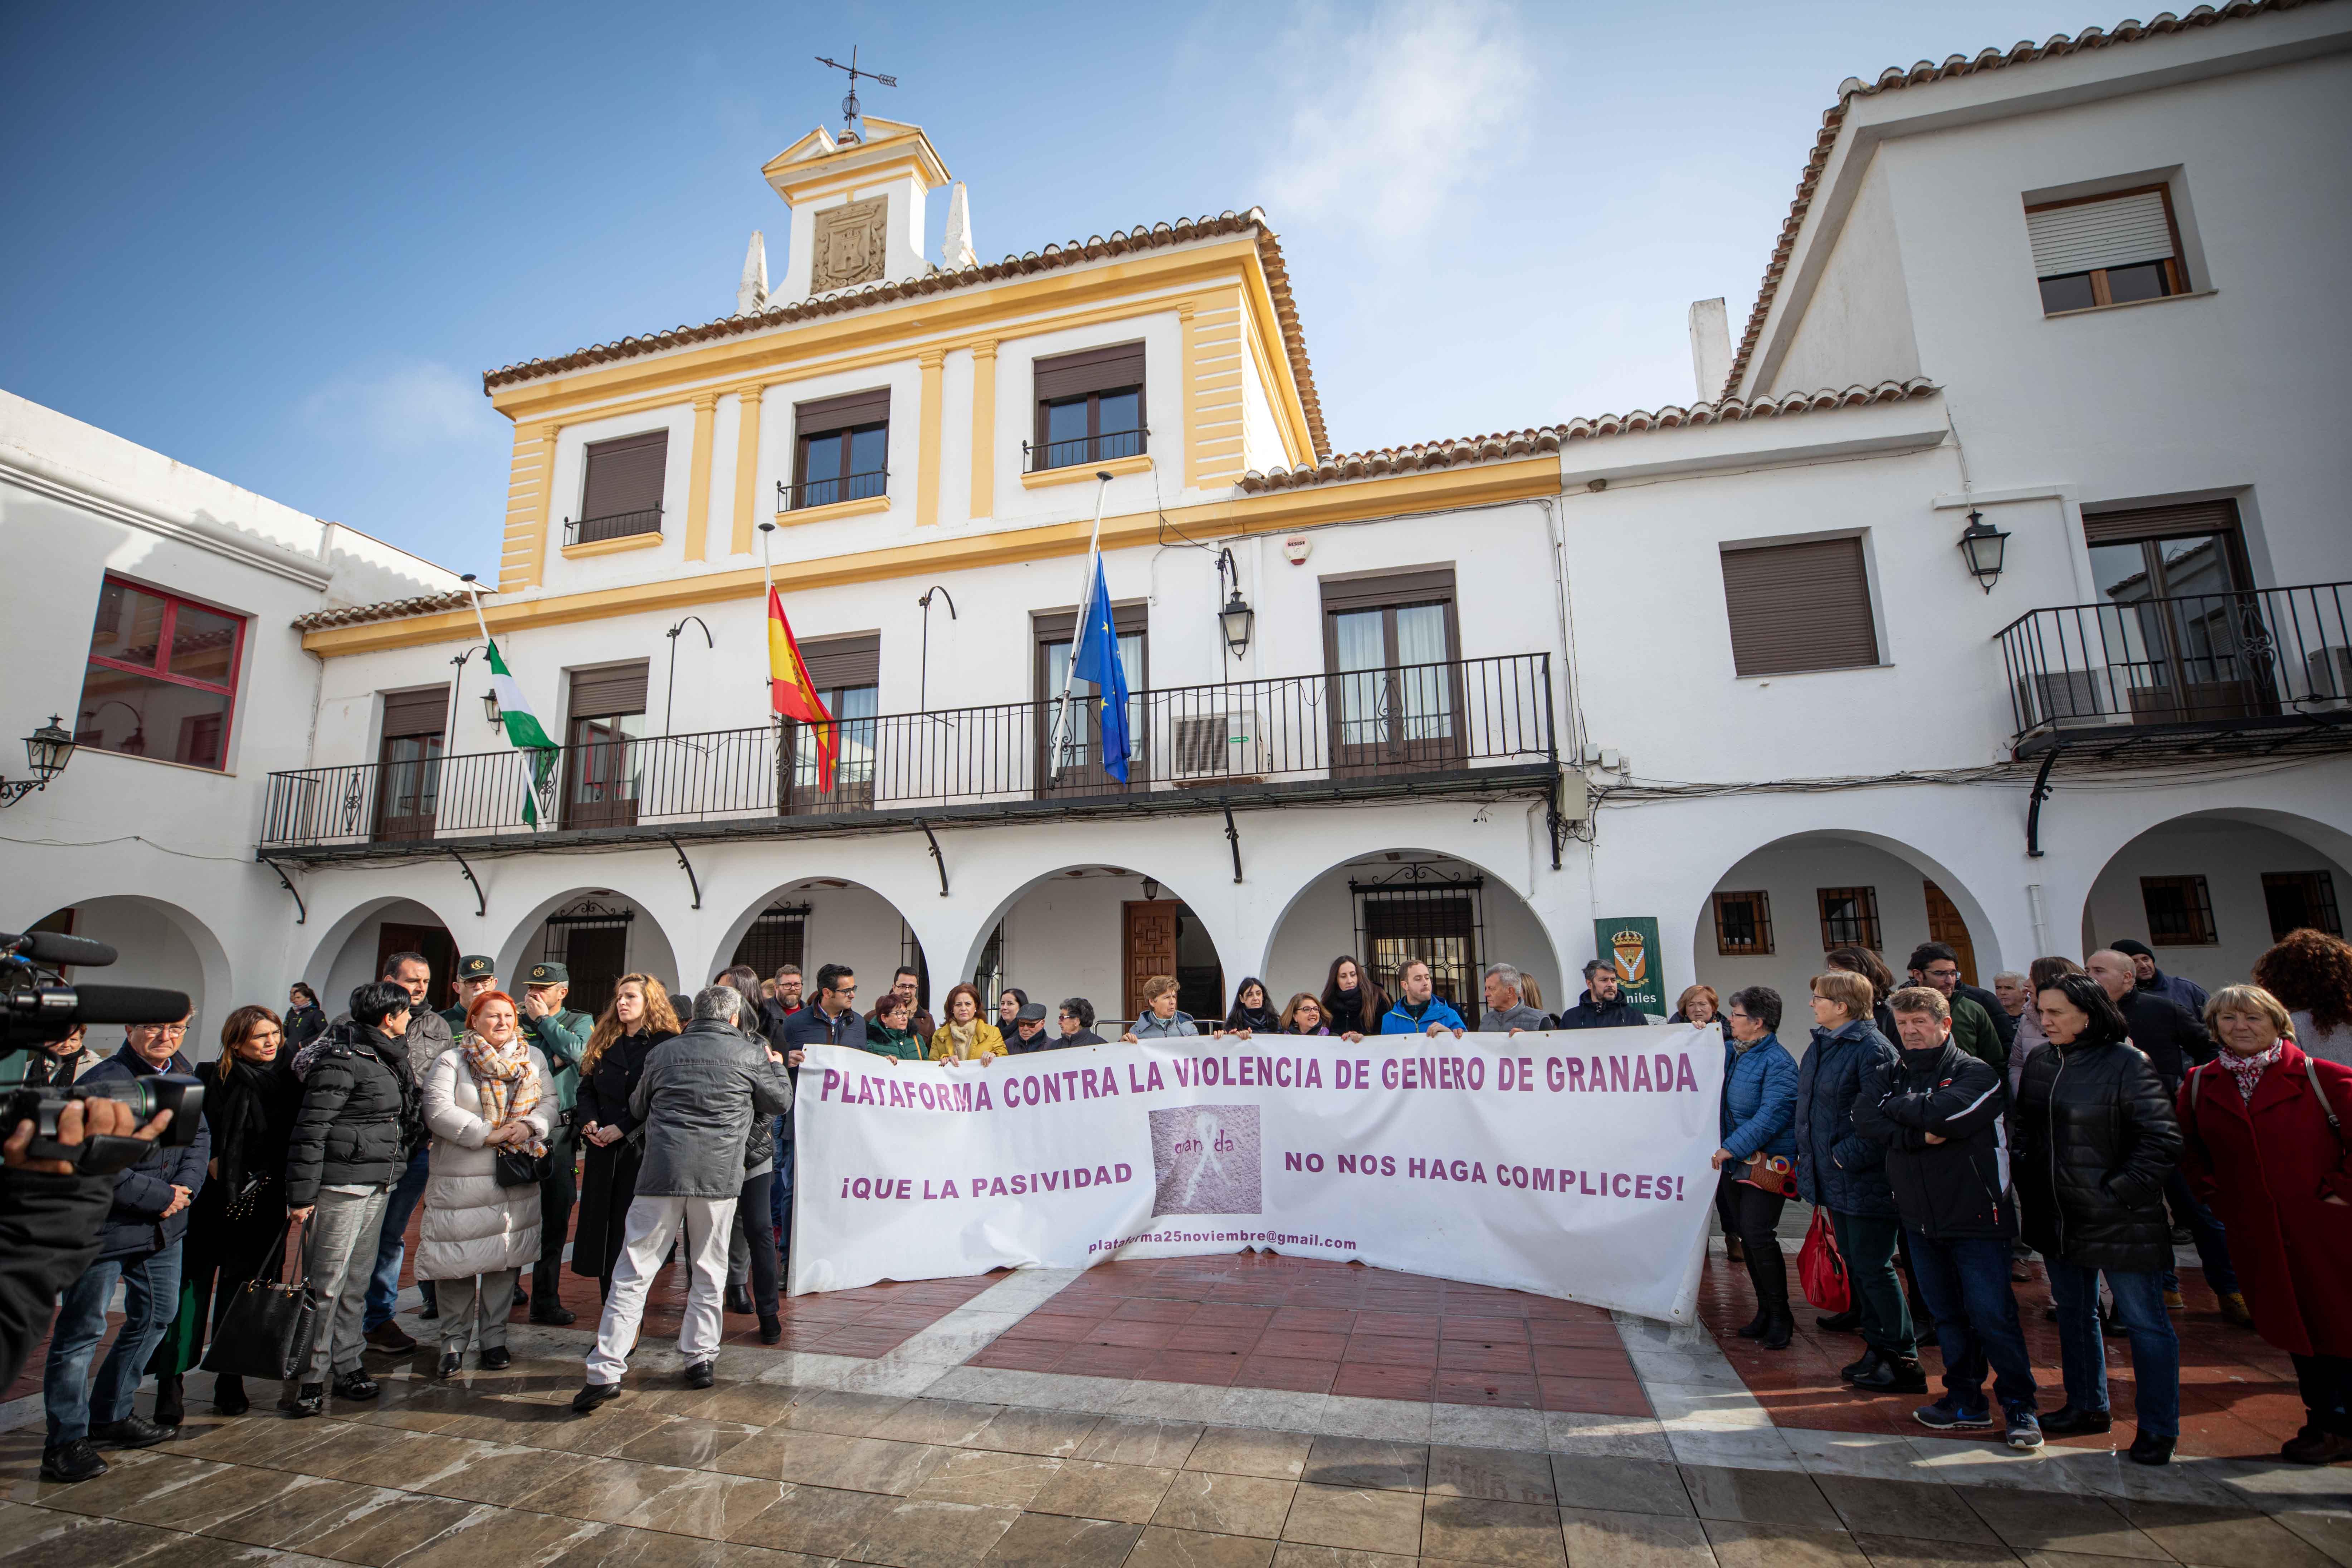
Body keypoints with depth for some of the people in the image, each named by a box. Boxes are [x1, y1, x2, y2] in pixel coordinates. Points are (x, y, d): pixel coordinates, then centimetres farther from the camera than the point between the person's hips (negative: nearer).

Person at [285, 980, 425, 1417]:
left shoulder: (390, 1057, 13)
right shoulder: (342, 1060, -15)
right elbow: (310, 1130, -16)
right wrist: (301, 1193, -17)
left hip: (378, 1184, 9)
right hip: (341, 1184, -9)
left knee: (358, 1278, 15)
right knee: (326, 1282, -2)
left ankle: (348, 1367, 24)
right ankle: (308, 1378, 7)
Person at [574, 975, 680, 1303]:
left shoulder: (666, 1044, -5)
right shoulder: (604, 1042, 14)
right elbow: (586, 1089, 14)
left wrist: (623, 1127, -15)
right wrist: (590, 1121, -3)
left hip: (641, 1149, -5)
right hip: (602, 1150, 6)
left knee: (631, 1230, -2)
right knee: (600, 1225, 8)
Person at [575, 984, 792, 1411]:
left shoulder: (663, 1053, 8)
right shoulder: (750, 1056, 1)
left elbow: (638, 1108, 22)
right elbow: (782, 1103, 13)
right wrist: (777, 1067, 30)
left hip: (662, 1173, 1)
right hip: (720, 1176, -1)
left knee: (634, 1272, 6)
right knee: (709, 1272, 14)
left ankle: (605, 1371, 3)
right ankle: (701, 1358, 20)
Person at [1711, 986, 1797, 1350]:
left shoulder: (1778, 1062, -16)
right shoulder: (1732, 1052, 8)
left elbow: (1772, 1115, -23)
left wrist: (1732, 1148, -22)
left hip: (1767, 1163, -8)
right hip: (1736, 1161, 8)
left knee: (1759, 1237, -7)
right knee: (1746, 1237, 12)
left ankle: (1780, 1317, 9)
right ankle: (1765, 1311, 24)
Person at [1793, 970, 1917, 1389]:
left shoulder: (1872, 1048, -18)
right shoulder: (1822, 1044, 10)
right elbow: (1808, 1107, 18)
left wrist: (1847, 1157, -20)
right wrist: (1808, 1159, 13)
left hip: (1865, 1180, -9)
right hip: (1835, 1179, 9)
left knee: (1873, 1268, 0)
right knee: (1855, 1263, 16)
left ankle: (1904, 1362, 13)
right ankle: (1877, 1349, 28)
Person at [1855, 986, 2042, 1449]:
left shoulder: (1977, 1073, -6)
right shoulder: (1888, 1075, 7)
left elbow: (1943, 1114, -22)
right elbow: (1864, 1118, -8)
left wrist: (1894, 1105, -6)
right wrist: (1920, 1135, -20)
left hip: (1976, 1216, -5)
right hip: (1921, 1219, 5)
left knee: (1992, 1315, -2)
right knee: (1947, 1315, 13)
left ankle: (2020, 1407, 14)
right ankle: (1965, 1401, 25)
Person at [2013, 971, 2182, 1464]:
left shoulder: (2127, 1063, -14)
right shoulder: (2040, 1064, 5)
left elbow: (2163, 1139, -15)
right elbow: (2024, 1131, 16)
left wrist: (2118, 1191, -16)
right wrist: (2028, 1182, 8)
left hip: (2121, 1221, -6)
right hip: (2058, 1218, 7)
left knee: (2143, 1321, 5)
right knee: (2073, 1313, 18)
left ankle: (2158, 1428, 21)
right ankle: (2087, 1407, 34)